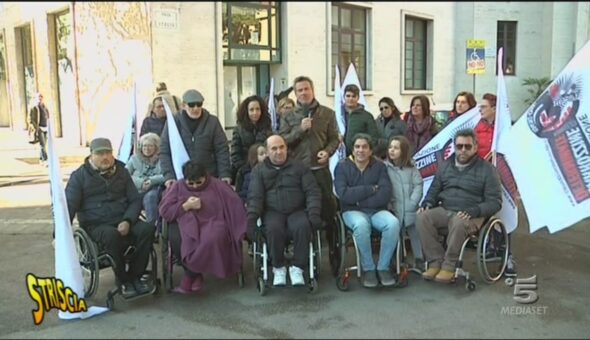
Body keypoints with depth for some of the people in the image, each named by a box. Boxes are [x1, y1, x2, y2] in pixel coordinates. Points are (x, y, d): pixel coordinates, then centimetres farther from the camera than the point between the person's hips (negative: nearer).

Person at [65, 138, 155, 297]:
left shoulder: (121, 171, 12)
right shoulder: (80, 176, 2)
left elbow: (135, 200, 10)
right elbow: (69, 206, -4)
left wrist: (127, 221, -10)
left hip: (123, 221, 3)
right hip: (96, 225, -3)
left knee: (147, 229, -26)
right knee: (111, 235, -37)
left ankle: (134, 276, -9)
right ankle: (122, 280, -14)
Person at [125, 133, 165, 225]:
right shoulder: (134, 158, 18)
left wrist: (152, 180, -17)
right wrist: (140, 182, -10)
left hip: (154, 191, -2)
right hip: (136, 192, 2)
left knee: (150, 196, -36)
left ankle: (150, 225, -30)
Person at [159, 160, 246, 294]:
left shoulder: (217, 186, 7)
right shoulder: (177, 187, 11)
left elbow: (236, 206, 1)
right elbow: (164, 210, 2)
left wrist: (242, 230, -10)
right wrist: (186, 206, -10)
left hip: (211, 223, -1)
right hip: (186, 224, 1)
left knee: (212, 239, -36)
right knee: (176, 239, -33)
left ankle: (189, 277, -13)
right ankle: (196, 275, -9)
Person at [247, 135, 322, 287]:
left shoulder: (299, 167, 12)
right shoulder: (259, 170, 13)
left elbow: (312, 191, 5)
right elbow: (255, 196, 2)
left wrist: (314, 212, -12)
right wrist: (252, 217, -14)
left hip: (297, 211, 0)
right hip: (273, 212, 0)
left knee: (303, 226, -33)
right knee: (273, 229, -34)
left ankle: (297, 268, -17)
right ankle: (278, 268, -13)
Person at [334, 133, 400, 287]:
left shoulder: (379, 166, 7)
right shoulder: (342, 166, 3)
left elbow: (385, 194, -6)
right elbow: (344, 194, -12)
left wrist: (359, 199, -11)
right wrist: (371, 189, -10)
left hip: (377, 211, 2)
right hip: (353, 211, -2)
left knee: (393, 223, -30)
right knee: (361, 225, -36)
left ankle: (383, 268, -14)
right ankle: (368, 269, -17)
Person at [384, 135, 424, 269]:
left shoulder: (411, 167, 8)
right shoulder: (384, 167, 1)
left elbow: (418, 185, 2)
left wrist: (412, 203, -10)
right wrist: (389, 206, -12)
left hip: (411, 211, 2)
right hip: (393, 210, -2)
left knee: (416, 233, 2)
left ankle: (420, 260, 12)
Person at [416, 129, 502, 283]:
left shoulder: (486, 169, 1)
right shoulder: (446, 165, 16)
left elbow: (494, 202, -3)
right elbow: (434, 190, 24)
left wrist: (472, 212, -20)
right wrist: (427, 203, 0)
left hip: (471, 215, -4)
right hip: (444, 210, 5)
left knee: (459, 223, -38)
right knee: (422, 217, -25)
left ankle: (449, 266, -22)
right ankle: (435, 262, -19)